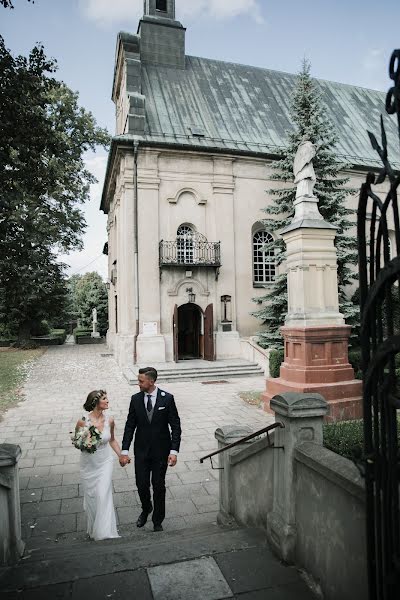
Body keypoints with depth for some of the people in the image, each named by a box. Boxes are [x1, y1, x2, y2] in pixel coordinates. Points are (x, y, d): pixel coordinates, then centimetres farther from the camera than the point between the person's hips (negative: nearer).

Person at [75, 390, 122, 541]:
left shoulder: (109, 420, -11)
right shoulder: (83, 422, -20)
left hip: (105, 463, 1)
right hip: (89, 464, -1)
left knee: (104, 495, -5)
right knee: (90, 496, 13)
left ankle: (104, 531, 11)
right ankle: (93, 529, 36)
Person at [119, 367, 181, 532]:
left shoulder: (167, 398, -11)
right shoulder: (136, 399, -4)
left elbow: (176, 426, -9)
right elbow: (130, 426, 0)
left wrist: (174, 451, -14)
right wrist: (124, 451, -5)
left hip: (161, 450, -2)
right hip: (141, 450, 2)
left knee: (159, 486, 9)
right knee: (142, 484, 8)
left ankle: (157, 520, 30)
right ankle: (146, 509, 40)